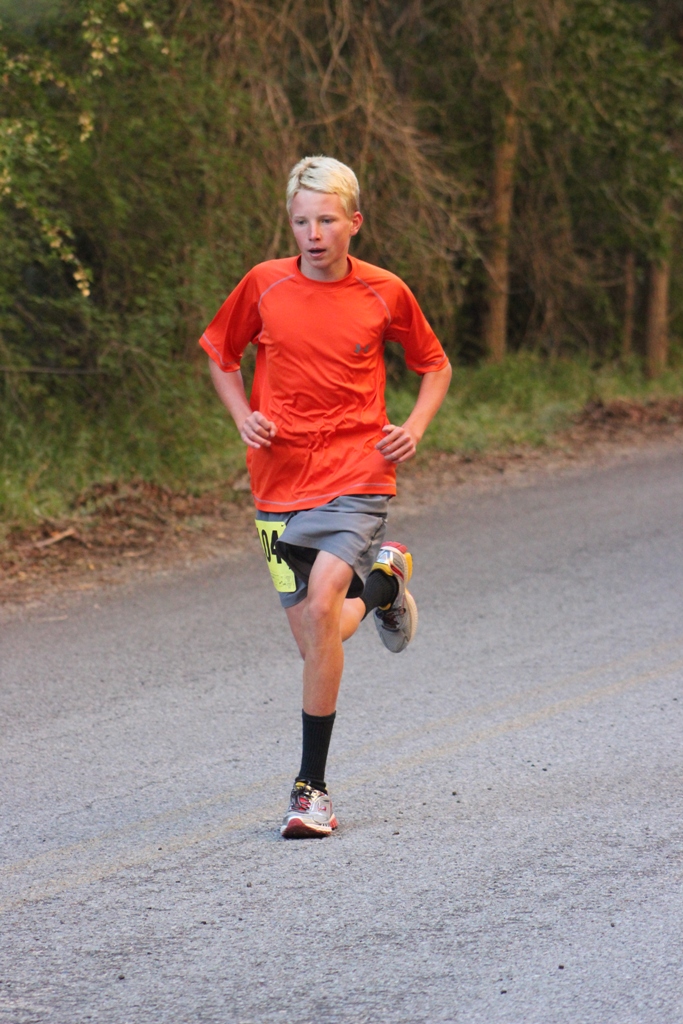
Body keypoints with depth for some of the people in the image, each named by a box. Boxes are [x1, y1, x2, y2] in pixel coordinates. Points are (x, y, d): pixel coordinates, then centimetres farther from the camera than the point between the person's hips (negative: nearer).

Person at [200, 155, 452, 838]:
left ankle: (311, 787, -15)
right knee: (314, 640, 4)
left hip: (356, 478, -3)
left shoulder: (385, 294, 0)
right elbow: (219, 352, 17)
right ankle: (381, 583, 39)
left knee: (322, 606, -23)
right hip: (280, 484, 3)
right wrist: (244, 418, 1)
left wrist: (414, 427, 0)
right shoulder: (264, 285, 0)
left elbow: (434, 365, 16)